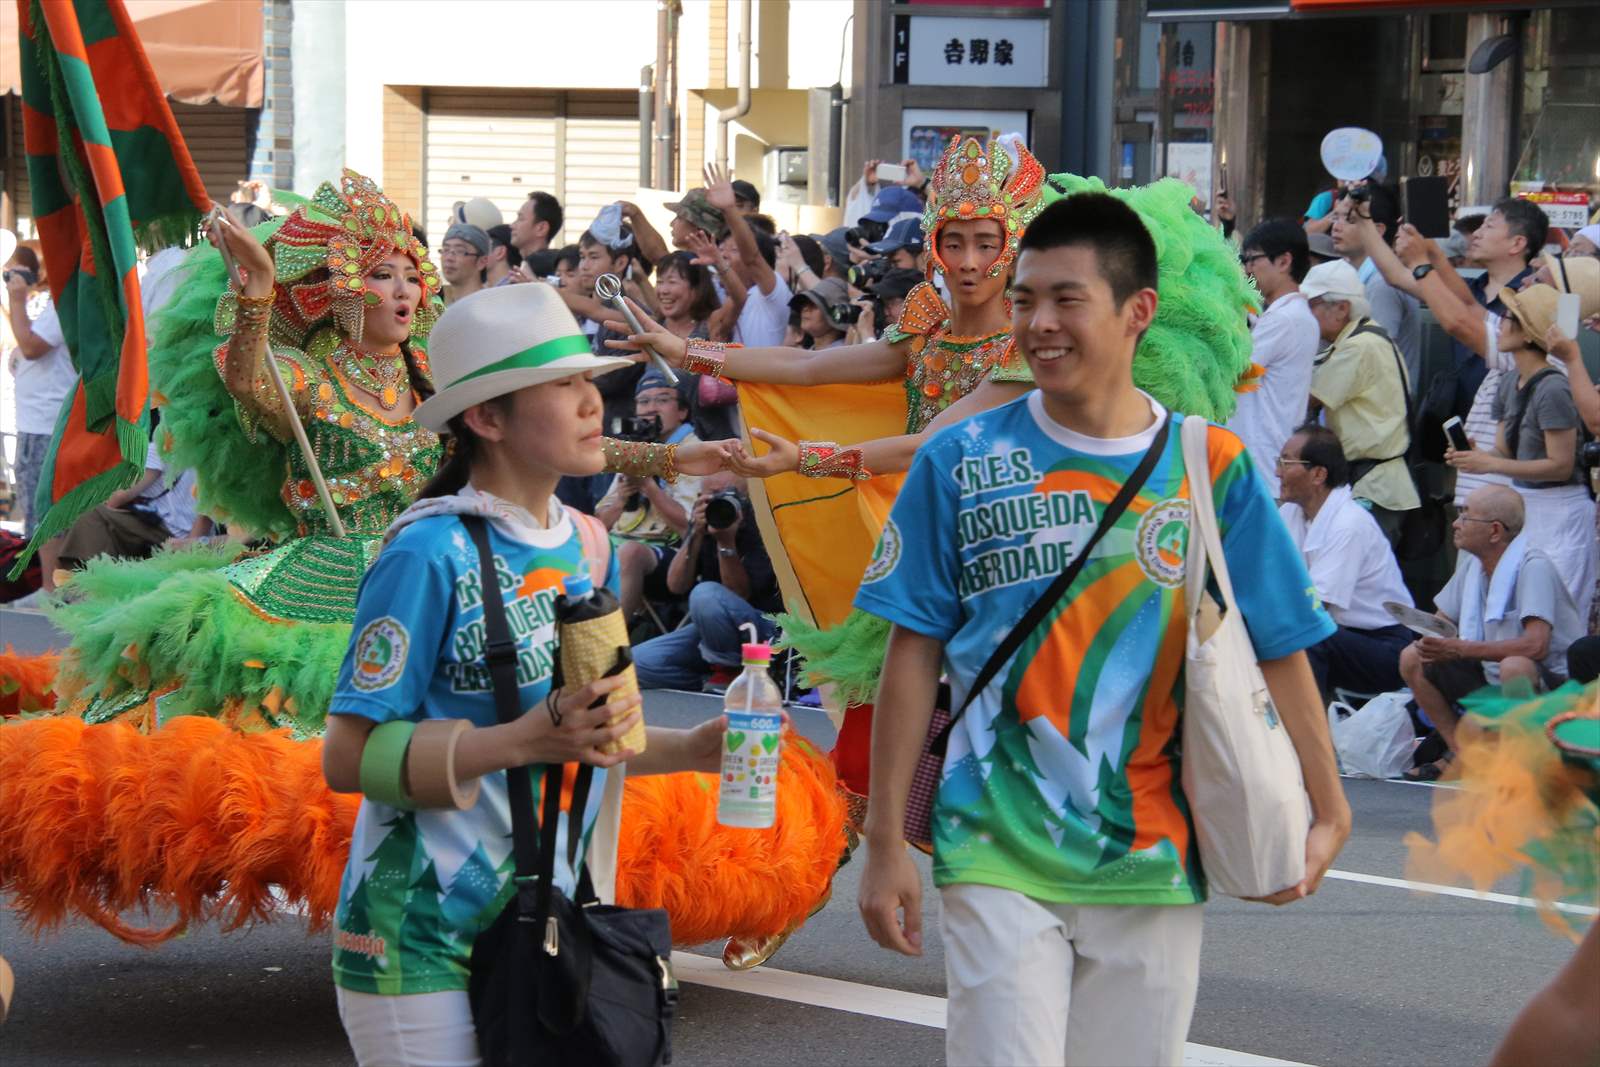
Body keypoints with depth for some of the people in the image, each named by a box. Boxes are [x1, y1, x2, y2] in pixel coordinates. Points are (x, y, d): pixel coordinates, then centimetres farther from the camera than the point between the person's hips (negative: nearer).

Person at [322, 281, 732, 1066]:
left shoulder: (589, 546, 9)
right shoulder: (430, 554, -14)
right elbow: (349, 757, -17)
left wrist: (687, 750, 3)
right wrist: (524, 742, -25)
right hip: (427, 941, -7)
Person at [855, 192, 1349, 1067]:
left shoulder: (1210, 467, 1)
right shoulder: (963, 462, 0)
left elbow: (1277, 651, 3)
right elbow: (914, 656, 1)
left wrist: (1327, 811, -3)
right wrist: (885, 841, -1)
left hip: (1153, 861, 1)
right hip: (999, 858, -1)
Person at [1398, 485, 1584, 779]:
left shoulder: (1533, 567, -21)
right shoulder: (1473, 565, 3)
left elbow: (1535, 646, -32)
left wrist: (1462, 649, -30)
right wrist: (1434, 643, -12)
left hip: (1552, 685, -8)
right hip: (1492, 678, 8)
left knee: (1514, 667, -40)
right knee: (1412, 659, 0)